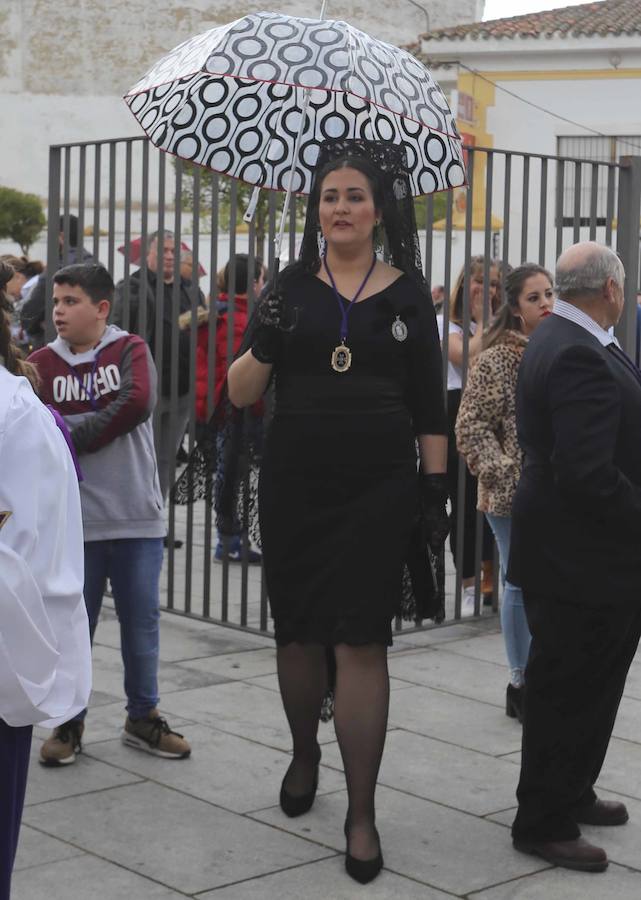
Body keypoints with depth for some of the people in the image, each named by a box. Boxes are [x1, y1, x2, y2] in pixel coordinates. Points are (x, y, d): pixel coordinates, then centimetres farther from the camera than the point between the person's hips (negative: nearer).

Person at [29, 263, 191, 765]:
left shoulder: (130, 350, 0)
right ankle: (69, 723, 22)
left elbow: (139, 402, -18)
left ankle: (143, 718, 26)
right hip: (74, 519, 1)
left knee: (142, 623, 9)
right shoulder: (42, 364, 4)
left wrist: (73, 433, -15)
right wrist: (103, 424, -17)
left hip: (137, 516, 0)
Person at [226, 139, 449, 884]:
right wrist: (263, 344, -17)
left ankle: (361, 812, 2)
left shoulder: (407, 291, 3)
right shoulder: (292, 286, 4)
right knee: (297, 629, 12)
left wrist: (437, 488, 2)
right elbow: (241, 394, 2)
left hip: (377, 488, -2)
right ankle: (304, 754, 38)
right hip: (294, 485, 2)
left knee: (361, 641, -5)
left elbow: (429, 406, 6)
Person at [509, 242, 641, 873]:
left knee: (589, 684, 23)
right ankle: (543, 824, 17)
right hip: (581, 559, -11)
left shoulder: (562, 341, 9)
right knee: (567, 693, 3)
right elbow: (588, 476, -30)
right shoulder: (579, 358, -25)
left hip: (590, 551, 11)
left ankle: (572, 795, 38)